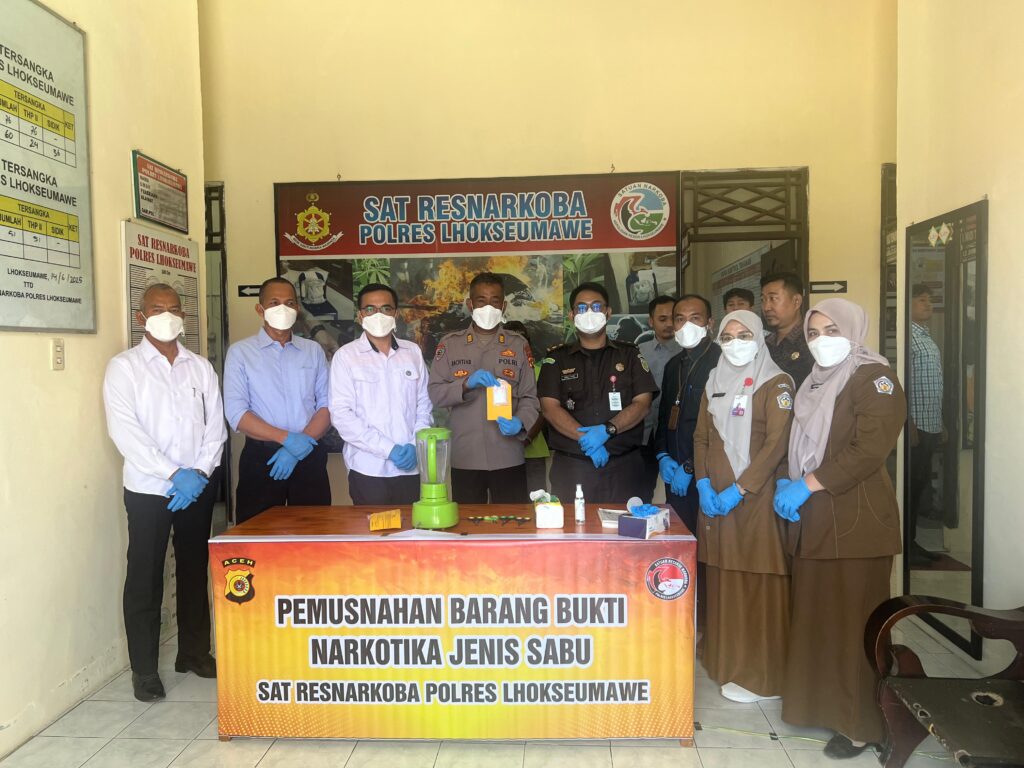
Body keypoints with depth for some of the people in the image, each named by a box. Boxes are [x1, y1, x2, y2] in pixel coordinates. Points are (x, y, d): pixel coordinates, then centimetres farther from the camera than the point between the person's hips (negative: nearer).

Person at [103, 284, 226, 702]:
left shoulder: (201, 367, 8)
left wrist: (200, 472, -11)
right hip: (148, 489, -3)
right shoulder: (124, 367, -2)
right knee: (145, 579, 3)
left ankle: (195, 651, 28)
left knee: (195, 571, 13)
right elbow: (125, 430, -13)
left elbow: (215, 424, 4)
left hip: (198, 488, 3)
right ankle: (144, 669, 15)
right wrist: (174, 474, -19)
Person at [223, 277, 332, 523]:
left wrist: (299, 447, -10)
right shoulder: (240, 352, 2)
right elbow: (236, 413, -7)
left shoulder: (313, 351, 10)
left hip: (309, 457, 2)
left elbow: (327, 405, 3)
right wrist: (286, 438, -17)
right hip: (260, 457, -2)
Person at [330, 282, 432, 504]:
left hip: (411, 466, 3)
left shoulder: (413, 352, 8)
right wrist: (389, 449, -13)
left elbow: (423, 404, 10)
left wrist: (415, 446, -6)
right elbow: (341, 415, -8)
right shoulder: (345, 356, -2)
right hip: (368, 469, -3)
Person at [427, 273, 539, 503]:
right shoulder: (450, 344, 6)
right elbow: (435, 393, 0)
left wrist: (520, 423, -17)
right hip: (464, 458, 0)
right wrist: (466, 384, -17)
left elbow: (530, 397, 3)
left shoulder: (519, 345, 7)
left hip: (508, 458, 0)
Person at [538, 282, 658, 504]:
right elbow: (550, 408, -3)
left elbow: (642, 404, 0)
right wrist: (586, 438, -16)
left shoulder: (629, 355, 11)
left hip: (623, 465, 1)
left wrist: (607, 430, -16)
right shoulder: (557, 358, 9)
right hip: (571, 466, 0)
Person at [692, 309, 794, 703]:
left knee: (757, 581, 0)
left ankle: (758, 673, 12)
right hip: (715, 498, 5)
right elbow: (701, 437, 12)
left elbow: (777, 443, -13)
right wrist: (703, 485, -2)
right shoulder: (714, 382, 13)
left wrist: (738, 490, -17)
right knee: (722, 578, 10)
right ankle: (725, 658, 24)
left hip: (756, 495, -5)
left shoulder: (776, 383, -4)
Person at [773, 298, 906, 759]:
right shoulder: (815, 383, 17)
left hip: (856, 521, -7)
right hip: (813, 519, 7)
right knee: (815, 619, 11)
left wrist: (807, 486, -18)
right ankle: (820, 704, 25)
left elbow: (869, 450, -18)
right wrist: (788, 485, 2)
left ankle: (859, 724, 13)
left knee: (852, 625, 0)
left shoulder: (874, 378, -6)